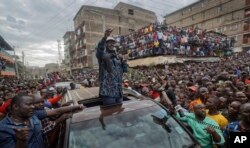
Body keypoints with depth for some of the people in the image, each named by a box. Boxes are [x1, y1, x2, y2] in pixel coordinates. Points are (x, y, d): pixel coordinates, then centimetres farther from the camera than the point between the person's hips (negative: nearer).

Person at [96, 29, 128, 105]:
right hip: (107, 90, -6)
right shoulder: (103, 55, 0)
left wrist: (123, 60, -3)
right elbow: (99, 48, -25)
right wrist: (105, 37, -41)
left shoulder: (117, 56, 17)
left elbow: (125, 70, 14)